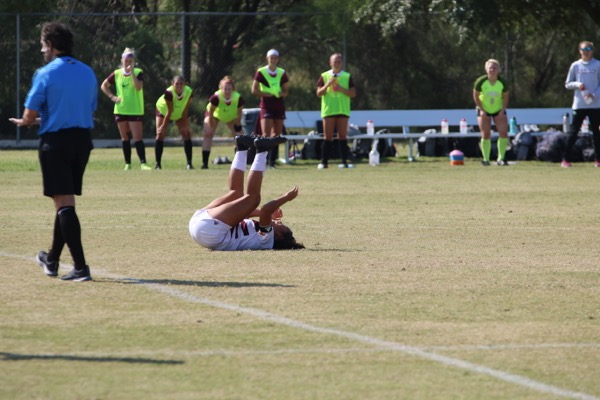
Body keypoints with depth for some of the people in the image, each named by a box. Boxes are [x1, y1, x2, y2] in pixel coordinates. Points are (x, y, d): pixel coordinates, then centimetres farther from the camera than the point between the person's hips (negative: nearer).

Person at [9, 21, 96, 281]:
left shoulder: (46, 74, -10)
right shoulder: (88, 73, 8)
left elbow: (30, 116, -12)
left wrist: (25, 122, 14)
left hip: (55, 142, -6)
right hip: (83, 140, 6)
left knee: (63, 203, -7)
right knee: (65, 202, 18)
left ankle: (81, 267, -15)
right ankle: (52, 260, 32)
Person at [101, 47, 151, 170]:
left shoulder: (138, 73, -4)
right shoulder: (117, 74, 5)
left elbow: (138, 87, -20)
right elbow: (104, 86, 14)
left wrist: (132, 72, -22)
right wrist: (112, 97, 0)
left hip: (135, 111, -4)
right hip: (121, 110, 4)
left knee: (138, 138, -11)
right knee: (124, 138, 8)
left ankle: (143, 163, -15)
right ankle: (127, 163, 14)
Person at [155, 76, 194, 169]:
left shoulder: (188, 92, -28)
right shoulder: (169, 93, -38)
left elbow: (185, 110, -20)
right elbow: (170, 111, -30)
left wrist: (185, 126, -17)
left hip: (179, 114, 3)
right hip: (163, 110, -3)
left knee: (187, 134, -7)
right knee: (160, 134, -13)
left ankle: (189, 163, -3)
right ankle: (158, 163, -8)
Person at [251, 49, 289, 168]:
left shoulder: (282, 73, 9)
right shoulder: (261, 72, -3)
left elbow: (285, 91, 13)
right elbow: (254, 90, -3)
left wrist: (281, 94, -10)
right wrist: (267, 94, -15)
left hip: (279, 105, 4)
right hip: (266, 105, -4)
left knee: (276, 134, 4)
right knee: (266, 135, -15)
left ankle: (272, 161, 10)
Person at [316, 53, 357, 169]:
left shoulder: (347, 77, 7)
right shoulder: (324, 76, 6)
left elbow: (353, 93, 3)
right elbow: (319, 93, 2)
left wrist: (342, 89, -11)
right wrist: (327, 85, -14)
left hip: (343, 110, 0)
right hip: (328, 110, 0)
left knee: (342, 136, 0)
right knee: (328, 137, -2)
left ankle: (344, 161, 0)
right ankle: (324, 162, 0)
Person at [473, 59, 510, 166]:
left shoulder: (503, 83, -14)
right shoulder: (481, 82, -17)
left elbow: (505, 97, -1)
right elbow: (476, 96, -6)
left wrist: (502, 111, -10)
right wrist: (482, 110, -12)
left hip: (499, 110, 1)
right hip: (484, 110, -1)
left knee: (504, 133, -9)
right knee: (486, 135, -6)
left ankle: (501, 159, -2)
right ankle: (486, 159, 1)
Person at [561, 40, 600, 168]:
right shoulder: (575, 66, 6)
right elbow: (567, 84, 9)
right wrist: (577, 84, -11)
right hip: (579, 104, 0)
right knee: (573, 132, -2)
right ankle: (565, 159, 0)